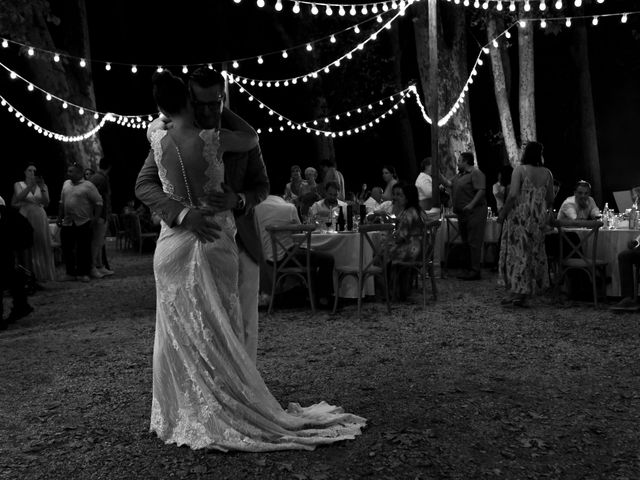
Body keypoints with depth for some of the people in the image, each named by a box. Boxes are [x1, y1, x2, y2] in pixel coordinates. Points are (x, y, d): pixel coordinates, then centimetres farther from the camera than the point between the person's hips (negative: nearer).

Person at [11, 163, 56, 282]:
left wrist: (42, 188, -16)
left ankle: (42, 274, 4)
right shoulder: (18, 185, 7)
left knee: (41, 247, 0)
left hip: (40, 218, 2)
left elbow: (46, 203, -3)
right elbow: (18, 198, -11)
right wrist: (30, 185, -20)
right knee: (27, 247, -4)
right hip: (25, 218, -2)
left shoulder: (42, 186, 9)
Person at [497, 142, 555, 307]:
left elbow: (513, 195, -16)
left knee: (517, 252, 1)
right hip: (538, 219, 5)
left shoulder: (520, 170, -8)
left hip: (519, 216, -4)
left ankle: (516, 292, 0)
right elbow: (550, 200, 9)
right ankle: (524, 295, 14)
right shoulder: (547, 173, 6)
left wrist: (502, 213, -7)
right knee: (534, 254, 11)